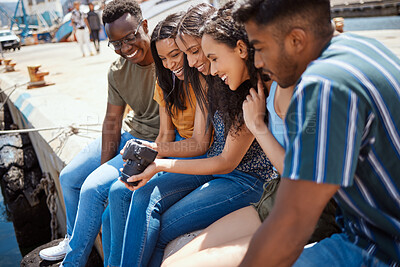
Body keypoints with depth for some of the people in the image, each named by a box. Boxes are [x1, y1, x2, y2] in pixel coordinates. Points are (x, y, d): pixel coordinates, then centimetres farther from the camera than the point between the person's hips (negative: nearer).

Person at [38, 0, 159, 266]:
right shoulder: (117, 71, -3)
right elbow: (112, 121, 2)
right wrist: (105, 165, -6)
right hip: (128, 133, 8)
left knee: (93, 189, -18)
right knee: (69, 177, 12)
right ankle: (74, 240, 38)